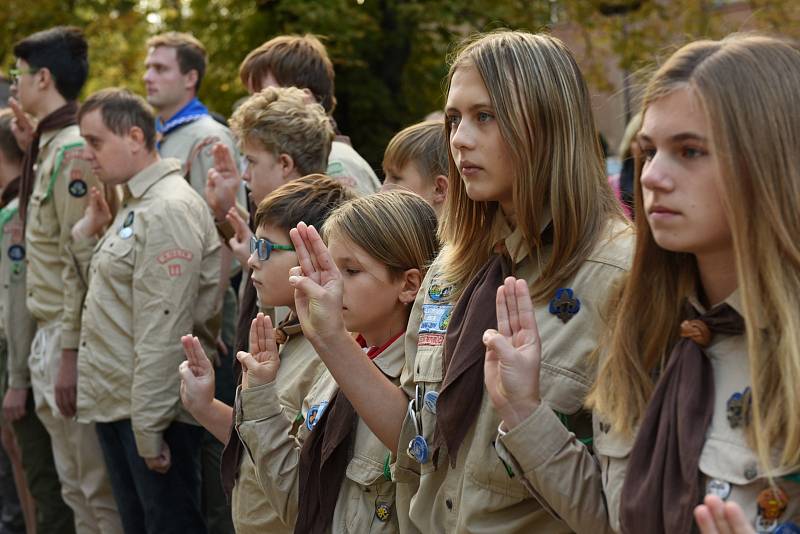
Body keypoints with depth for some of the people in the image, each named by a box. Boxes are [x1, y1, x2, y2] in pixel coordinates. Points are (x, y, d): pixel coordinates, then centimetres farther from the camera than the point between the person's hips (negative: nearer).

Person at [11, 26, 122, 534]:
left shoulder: (73, 149, -15)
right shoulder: (50, 145, 14)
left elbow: (82, 260, -19)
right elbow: (49, 240, 10)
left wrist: (70, 352, -19)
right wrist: (32, 150, 13)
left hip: (69, 337, -10)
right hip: (50, 334, 10)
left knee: (99, 485, -2)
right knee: (75, 485, 16)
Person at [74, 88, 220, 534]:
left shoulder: (169, 210, -17)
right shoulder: (134, 206, 14)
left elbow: (163, 332, -21)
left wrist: (149, 428, -22)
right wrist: (90, 232, 6)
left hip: (151, 412, -10)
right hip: (115, 404, 10)